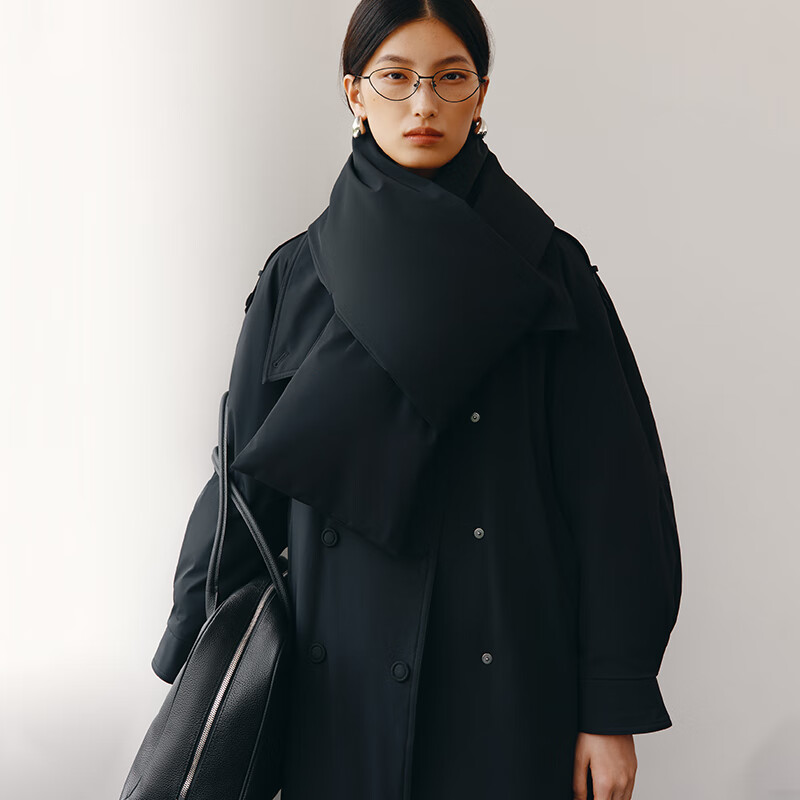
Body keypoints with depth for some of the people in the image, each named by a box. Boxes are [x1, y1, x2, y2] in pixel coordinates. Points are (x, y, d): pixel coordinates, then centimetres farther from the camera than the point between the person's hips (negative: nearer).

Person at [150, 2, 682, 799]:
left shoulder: (548, 269, -2)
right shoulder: (298, 275, 3)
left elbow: (610, 492, -4)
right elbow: (248, 478, 5)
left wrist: (614, 708, -8)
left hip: (508, 684, -1)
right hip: (342, 687, 2)